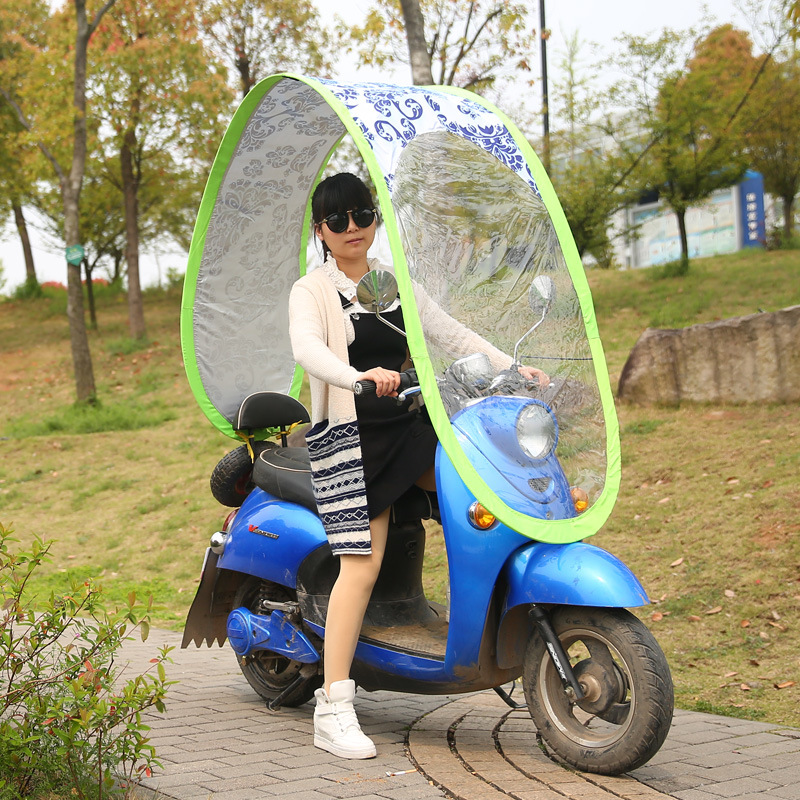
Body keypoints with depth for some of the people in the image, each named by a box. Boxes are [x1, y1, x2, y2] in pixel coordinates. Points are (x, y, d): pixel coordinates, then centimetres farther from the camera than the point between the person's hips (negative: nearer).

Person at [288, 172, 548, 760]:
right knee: (362, 564, -16)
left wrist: (513, 368, 2)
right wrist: (359, 376, -40)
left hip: (409, 425, 6)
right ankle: (333, 712, -15)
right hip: (350, 436, -6)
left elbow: (451, 332, 15)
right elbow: (307, 350, -20)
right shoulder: (312, 292, 0)